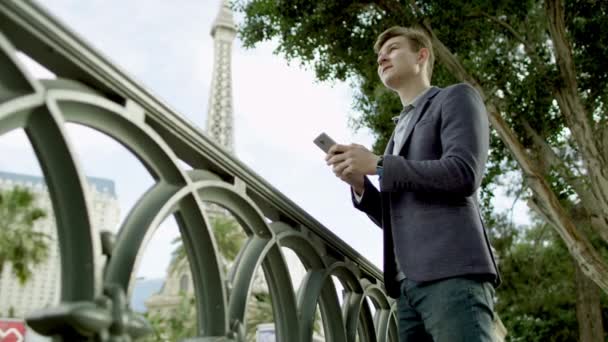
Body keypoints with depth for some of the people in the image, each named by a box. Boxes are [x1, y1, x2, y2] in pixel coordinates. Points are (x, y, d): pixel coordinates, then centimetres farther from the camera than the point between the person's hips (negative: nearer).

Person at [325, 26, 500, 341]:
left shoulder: (456, 98, 8)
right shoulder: (400, 131, 29)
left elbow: (463, 174, -10)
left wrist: (377, 164, -6)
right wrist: (358, 183, 5)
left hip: (453, 272, -7)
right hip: (409, 283, 7)